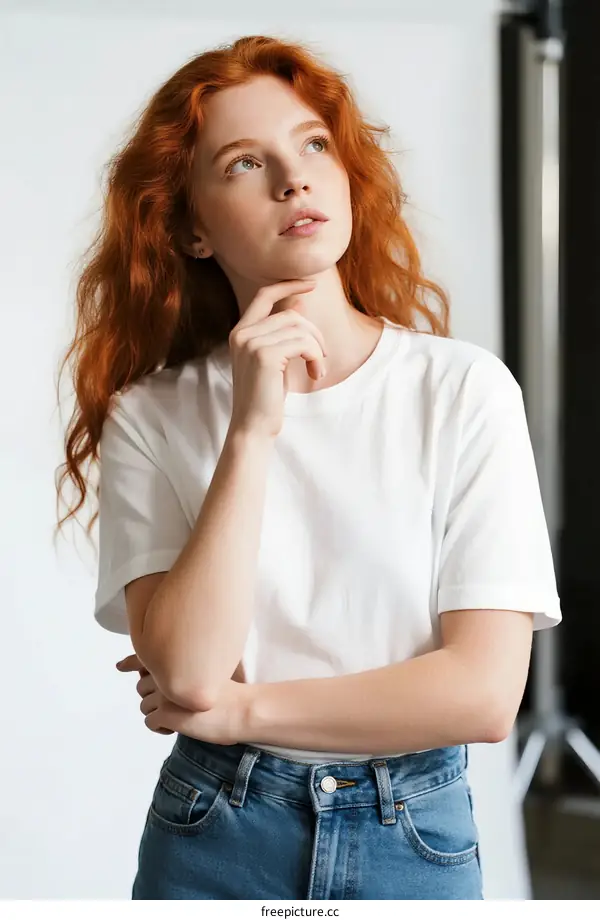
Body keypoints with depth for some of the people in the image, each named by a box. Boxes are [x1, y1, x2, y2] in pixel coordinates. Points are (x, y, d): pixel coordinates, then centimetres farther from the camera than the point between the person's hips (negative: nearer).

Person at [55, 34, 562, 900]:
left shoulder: (465, 389, -10)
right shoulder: (152, 415, -7)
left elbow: (486, 690, -14)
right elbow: (186, 673, -18)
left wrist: (242, 708, -11)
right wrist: (251, 431, -20)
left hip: (418, 839, 0)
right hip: (211, 834, 0)